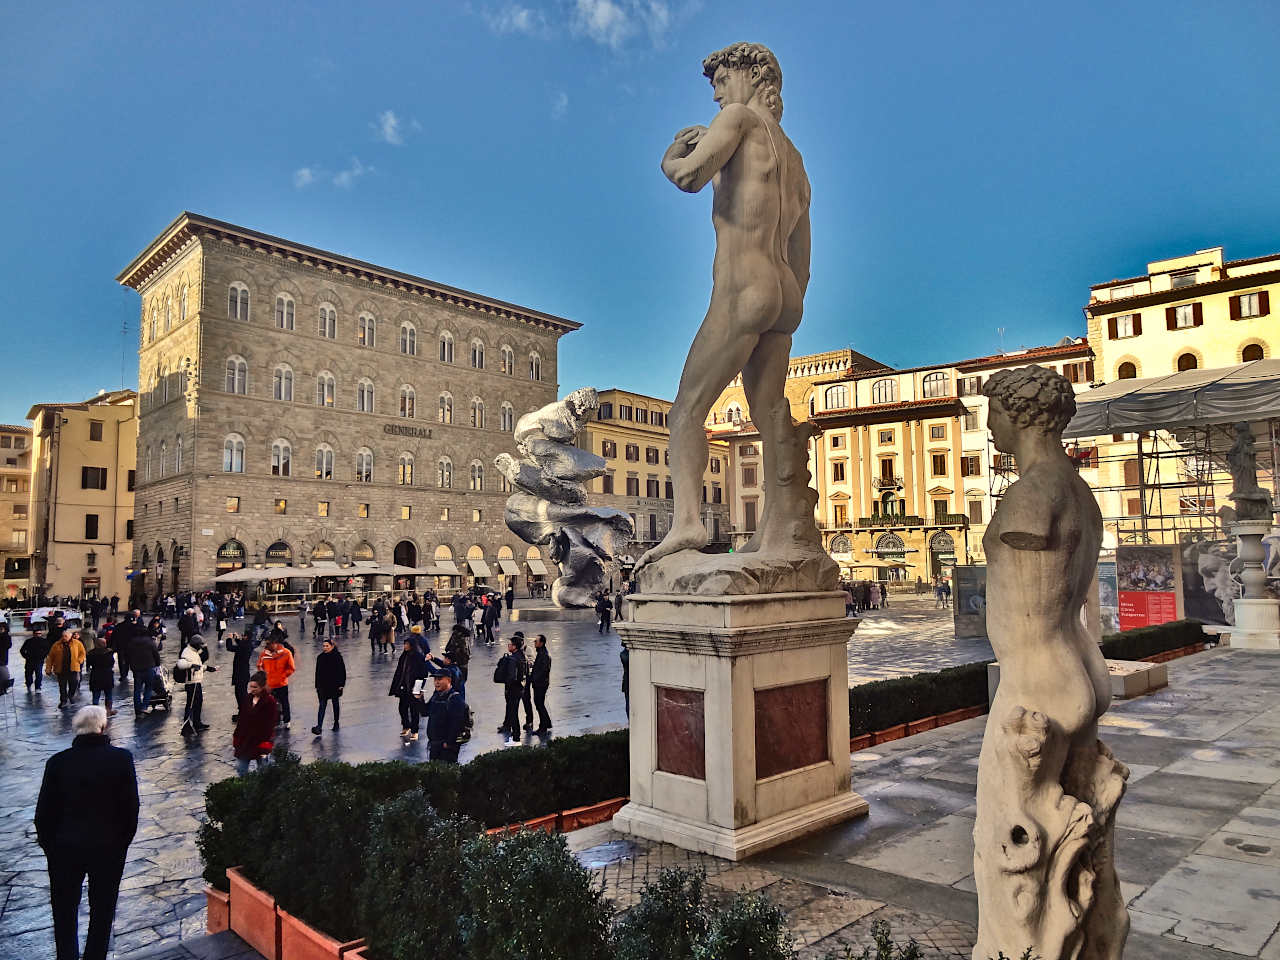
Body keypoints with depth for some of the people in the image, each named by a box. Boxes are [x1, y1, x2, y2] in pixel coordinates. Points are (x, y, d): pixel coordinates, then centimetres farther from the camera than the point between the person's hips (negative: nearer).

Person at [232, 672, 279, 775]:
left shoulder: (270, 702, -13)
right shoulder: (247, 699, 2)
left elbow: (270, 725, -13)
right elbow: (240, 720, 9)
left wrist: (265, 747, -15)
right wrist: (235, 738, 9)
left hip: (261, 742, -5)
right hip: (244, 741, 5)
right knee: (240, 769, 9)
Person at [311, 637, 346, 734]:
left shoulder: (337, 657, -8)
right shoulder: (320, 657, 2)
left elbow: (342, 671, -6)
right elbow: (317, 672, 8)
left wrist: (341, 684, -9)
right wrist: (317, 686, 7)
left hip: (335, 685, -2)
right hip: (323, 686, 2)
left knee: (335, 704, 12)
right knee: (322, 705, -6)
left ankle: (336, 723, 28)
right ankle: (319, 727, -13)